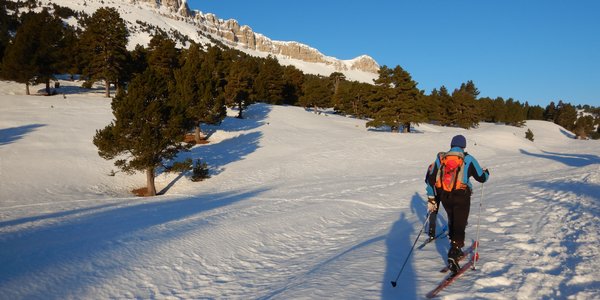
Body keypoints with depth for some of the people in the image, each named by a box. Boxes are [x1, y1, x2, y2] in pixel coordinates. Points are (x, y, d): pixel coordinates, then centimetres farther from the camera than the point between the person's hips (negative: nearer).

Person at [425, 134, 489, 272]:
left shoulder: (441, 158, 6)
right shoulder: (468, 159, -2)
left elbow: (430, 178, 5)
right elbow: (482, 178, 5)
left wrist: (431, 198, 11)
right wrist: (486, 172, 30)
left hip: (444, 196, 4)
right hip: (461, 197, -4)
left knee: (452, 221, 24)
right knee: (459, 226, 0)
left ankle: (456, 249, 35)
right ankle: (453, 255, -15)